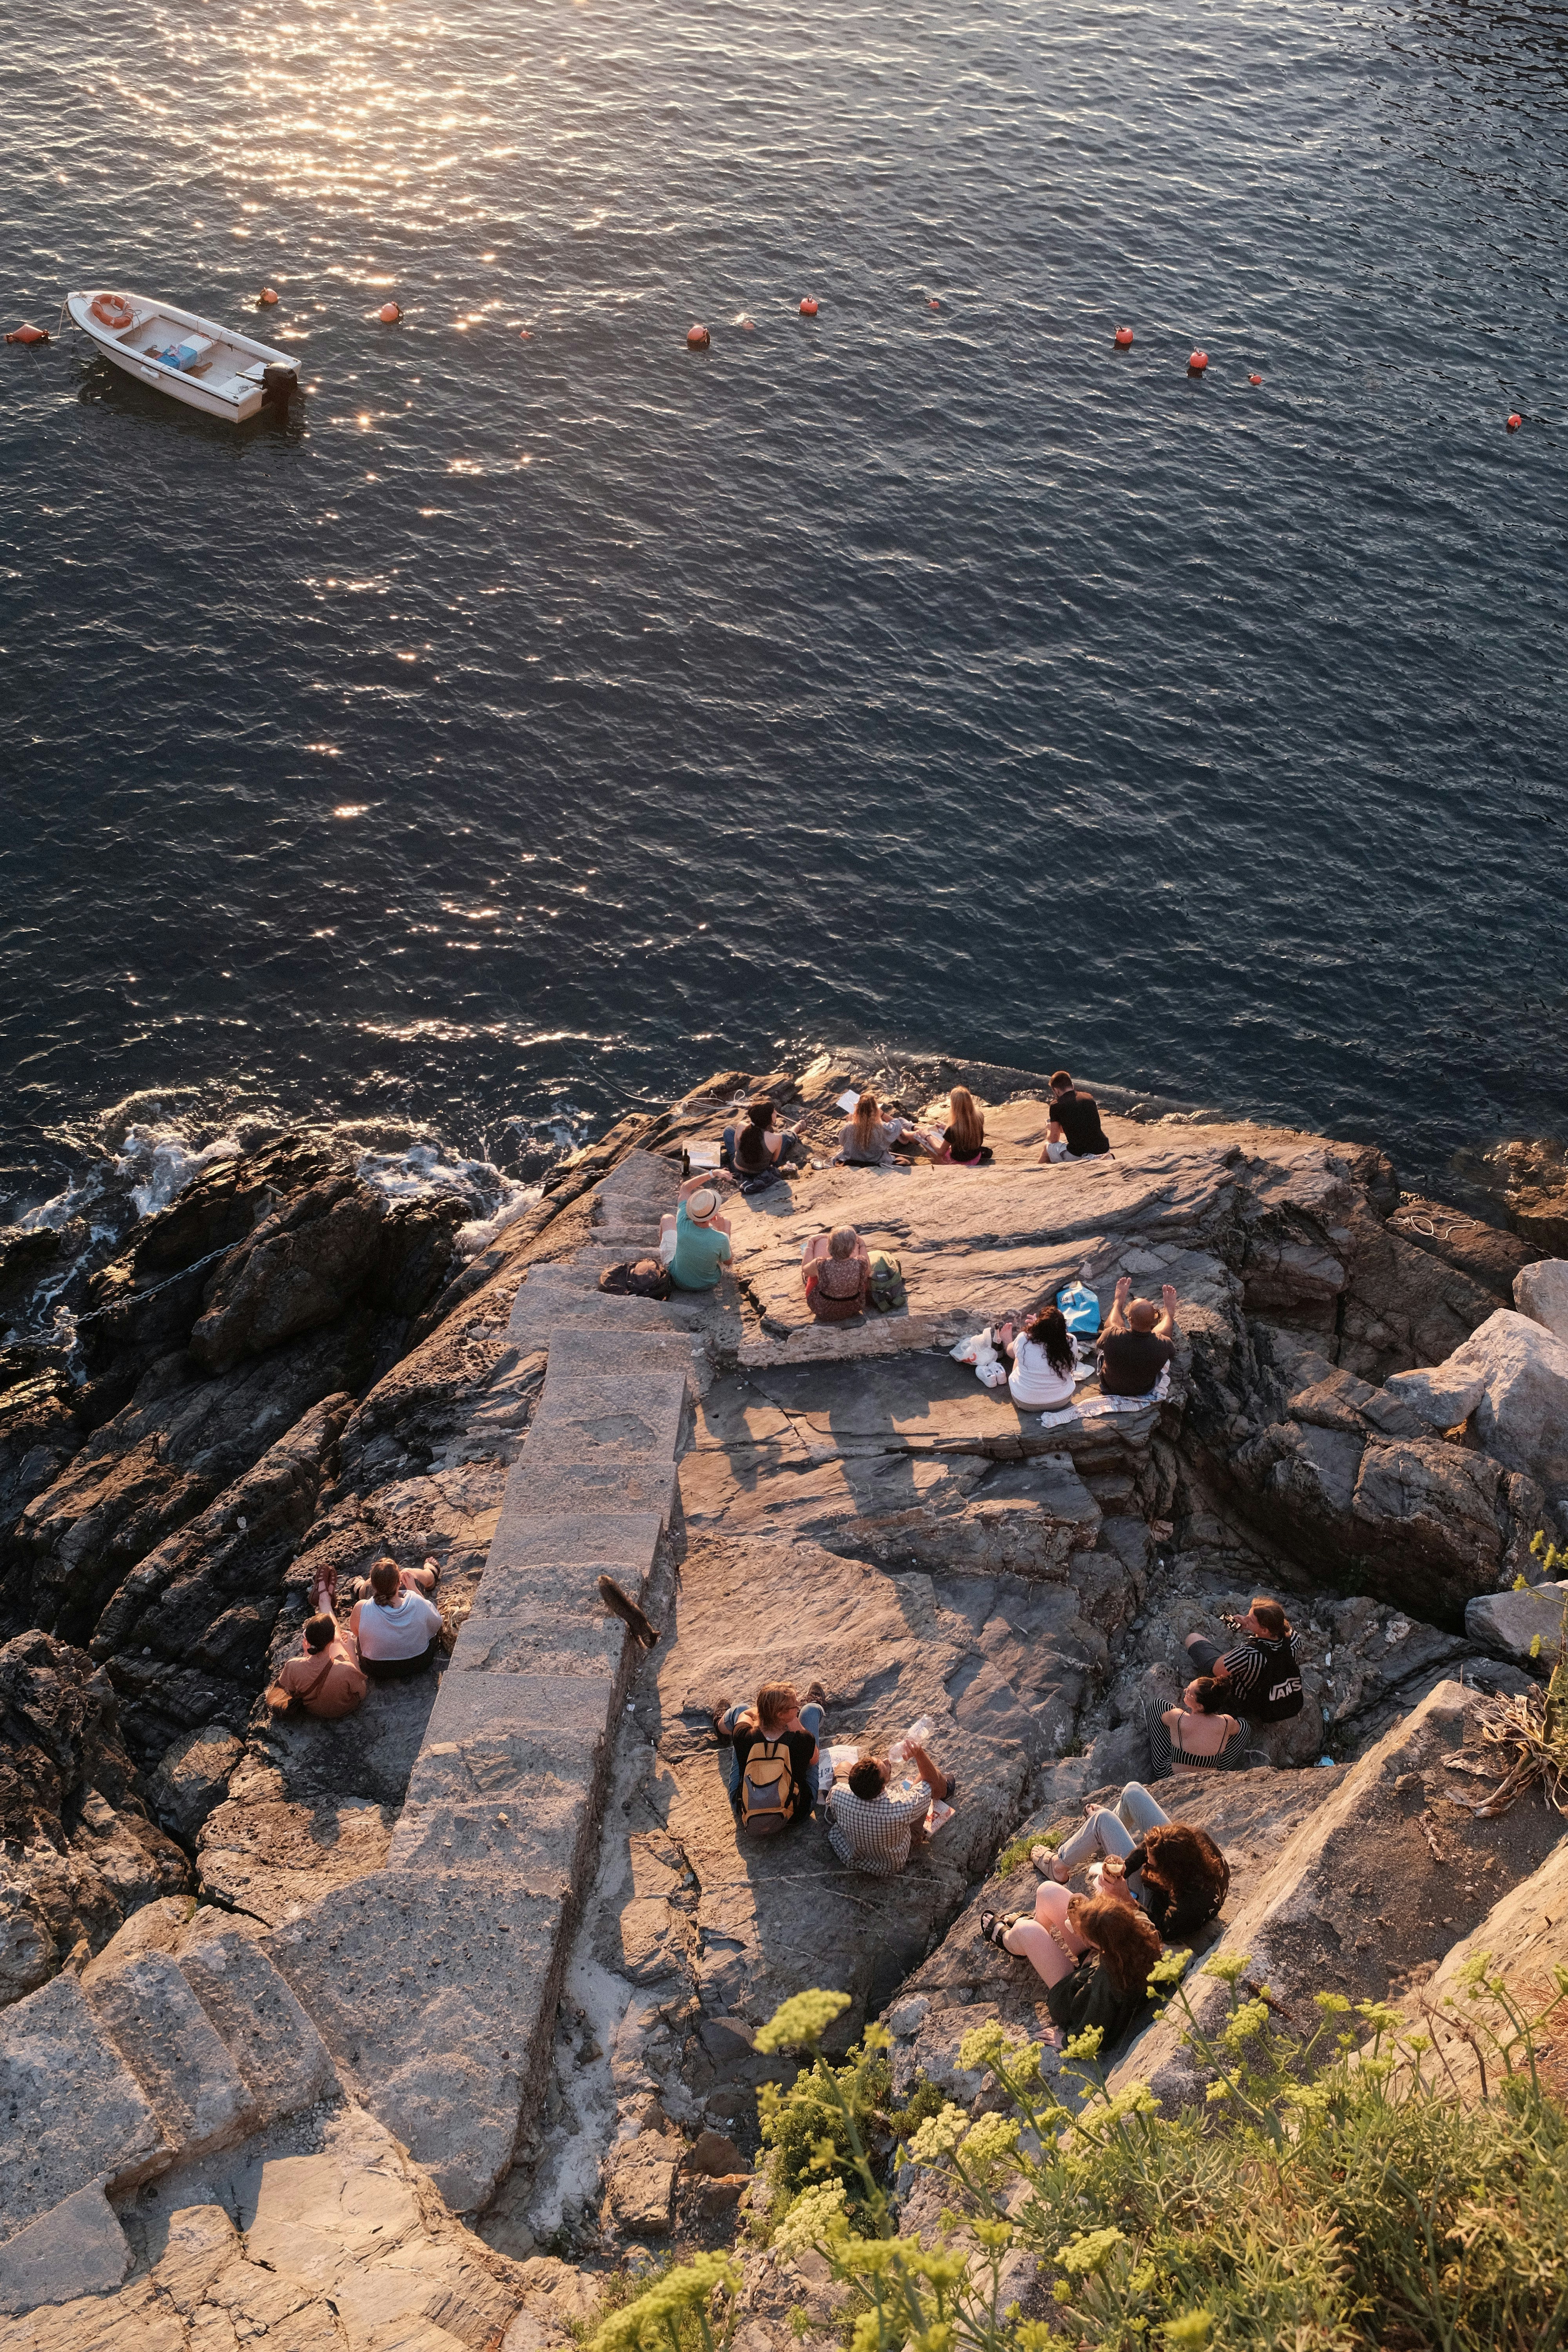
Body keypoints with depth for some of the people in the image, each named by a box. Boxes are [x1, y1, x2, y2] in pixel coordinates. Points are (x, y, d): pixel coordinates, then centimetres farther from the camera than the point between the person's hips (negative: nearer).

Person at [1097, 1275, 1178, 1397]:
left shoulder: (1111, 1336, -39)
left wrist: (1118, 1301, 7)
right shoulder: (1162, 1345, -37)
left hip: (1109, 1387, 0)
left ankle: (1119, 1301, 49)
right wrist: (1170, 1312, 10)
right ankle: (1169, 1310, 50)